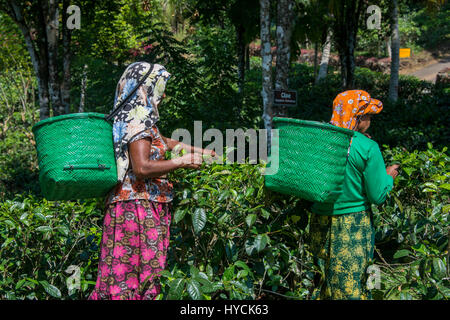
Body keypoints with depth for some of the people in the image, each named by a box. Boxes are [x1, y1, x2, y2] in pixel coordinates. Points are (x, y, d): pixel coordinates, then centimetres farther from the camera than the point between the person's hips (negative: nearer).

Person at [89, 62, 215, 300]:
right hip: (139, 207, -9)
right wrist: (182, 162, -15)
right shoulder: (138, 122, -14)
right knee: (139, 270, -6)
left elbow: (163, 143, 33)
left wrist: (204, 152, 34)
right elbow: (142, 168, -24)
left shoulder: (141, 119, 17)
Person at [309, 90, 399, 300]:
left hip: (320, 224, 4)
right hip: (353, 226, -4)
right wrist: (388, 177, 10)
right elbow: (378, 196, -9)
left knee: (326, 285, 17)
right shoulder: (368, 148, -13)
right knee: (351, 287, 7)